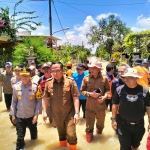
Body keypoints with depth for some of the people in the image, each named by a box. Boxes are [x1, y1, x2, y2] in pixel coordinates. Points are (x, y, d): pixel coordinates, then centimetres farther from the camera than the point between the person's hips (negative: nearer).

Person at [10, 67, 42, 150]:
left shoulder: (35, 86, -12)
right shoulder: (16, 86, -6)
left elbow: (39, 101, -8)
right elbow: (14, 101, 2)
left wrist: (36, 114, -11)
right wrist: (13, 114, 3)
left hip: (32, 115, 0)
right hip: (19, 116, 0)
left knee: (33, 132, 23)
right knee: (20, 136, 5)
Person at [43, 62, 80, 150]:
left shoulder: (70, 81, -14)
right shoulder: (48, 83, -5)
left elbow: (75, 98, -13)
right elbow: (46, 98, 4)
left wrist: (77, 113, -17)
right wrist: (45, 112, 3)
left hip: (69, 114, -3)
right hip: (56, 114, 3)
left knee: (71, 136, 2)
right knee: (61, 134, 23)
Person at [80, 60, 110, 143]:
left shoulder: (104, 78, -9)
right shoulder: (86, 78, -9)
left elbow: (108, 89, 5)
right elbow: (82, 91, -1)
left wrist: (104, 96, -13)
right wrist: (90, 94, -16)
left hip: (101, 105, 1)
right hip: (89, 106, -1)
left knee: (101, 123, 24)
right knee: (89, 124, 11)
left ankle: (99, 131, 56)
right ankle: (89, 136, 39)